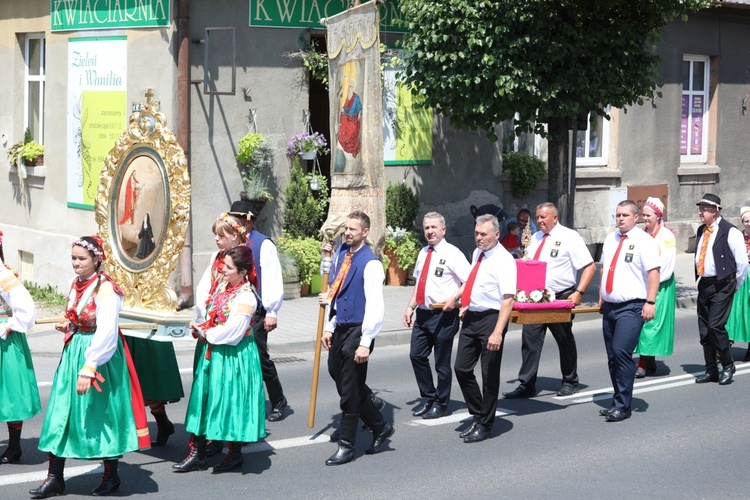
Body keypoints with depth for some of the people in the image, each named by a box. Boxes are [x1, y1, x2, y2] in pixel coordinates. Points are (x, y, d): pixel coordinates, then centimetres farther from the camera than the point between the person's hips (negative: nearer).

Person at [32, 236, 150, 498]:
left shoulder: (106, 288, -17)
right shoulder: (77, 284, 8)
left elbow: (106, 333, -24)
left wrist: (88, 369, -28)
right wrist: (67, 326, 3)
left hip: (101, 355, -7)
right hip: (73, 351, 7)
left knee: (101, 412, 3)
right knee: (62, 410, 3)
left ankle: (111, 476, 18)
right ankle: (55, 477, 9)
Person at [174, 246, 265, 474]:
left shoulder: (245, 297, -20)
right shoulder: (223, 285, 6)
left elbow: (231, 333, -23)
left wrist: (204, 332, -11)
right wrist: (201, 329, -3)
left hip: (232, 357, -8)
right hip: (211, 353, 8)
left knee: (230, 401, 3)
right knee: (203, 398, 9)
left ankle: (235, 454, 19)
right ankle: (198, 454, 17)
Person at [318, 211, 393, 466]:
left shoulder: (371, 263, -15)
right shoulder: (341, 254, 9)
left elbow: (375, 306, -19)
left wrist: (365, 342, -21)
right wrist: (329, 327, 15)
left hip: (357, 330, -8)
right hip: (340, 328, 8)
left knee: (350, 388, -1)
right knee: (338, 375, 14)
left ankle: (346, 446, 10)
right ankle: (380, 427, 30)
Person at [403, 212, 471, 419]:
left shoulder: (452, 254, -10)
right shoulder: (423, 254, 12)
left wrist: (454, 298, -23)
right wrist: (411, 306, 14)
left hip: (443, 314, -7)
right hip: (423, 313, 7)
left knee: (442, 361, 3)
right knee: (417, 355, 9)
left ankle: (440, 404, 16)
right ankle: (428, 398, 26)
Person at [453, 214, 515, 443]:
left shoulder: (504, 260, -15)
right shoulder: (477, 254, 11)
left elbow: (508, 299, -22)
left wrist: (497, 332, -28)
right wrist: (456, 297, 15)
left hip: (490, 318, -8)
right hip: (471, 317, 8)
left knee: (490, 375, 3)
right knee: (462, 368, 10)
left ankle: (485, 425, 16)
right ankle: (477, 416, 26)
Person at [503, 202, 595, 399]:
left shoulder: (569, 237, -8)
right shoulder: (536, 237, 12)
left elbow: (589, 266, -11)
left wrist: (578, 293, -20)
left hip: (560, 298, -5)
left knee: (565, 341, 10)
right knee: (530, 340, -1)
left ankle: (570, 382, 24)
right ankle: (526, 385, 1)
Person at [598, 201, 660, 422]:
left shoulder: (644, 241, -6)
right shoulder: (610, 239, 15)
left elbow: (653, 272, -13)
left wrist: (650, 302, -20)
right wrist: (601, 298, 18)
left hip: (631, 307, -7)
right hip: (610, 306, 7)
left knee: (621, 352, -17)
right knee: (612, 356, 10)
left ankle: (623, 406, -11)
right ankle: (617, 402, 20)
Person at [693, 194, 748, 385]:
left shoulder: (730, 232, -12)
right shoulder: (701, 231, 10)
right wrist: (700, 280, 15)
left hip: (722, 286, -7)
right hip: (704, 284, 7)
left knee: (716, 326, -12)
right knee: (704, 329, 8)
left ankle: (728, 367, 6)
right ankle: (711, 371, 17)